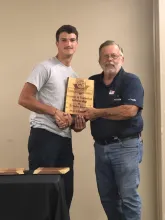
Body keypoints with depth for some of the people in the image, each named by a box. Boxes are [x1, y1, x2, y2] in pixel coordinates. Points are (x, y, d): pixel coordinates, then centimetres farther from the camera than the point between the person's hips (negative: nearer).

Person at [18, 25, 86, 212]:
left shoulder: (74, 75, 18)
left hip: (65, 138, 8)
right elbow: (24, 99, -12)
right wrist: (55, 112, -15)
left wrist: (76, 123, 2)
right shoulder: (46, 67, -5)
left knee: (66, 191, 10)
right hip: (44, 135, -7)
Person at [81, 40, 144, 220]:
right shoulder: (92, 82, 10)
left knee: (128, 196, -3)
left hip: (126, 145, -5)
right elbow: (83, 109, 12)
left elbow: (130, 110, -21)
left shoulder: (131, 81, -7)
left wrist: (97, 113, -16)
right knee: (107, 196, 12)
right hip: (101, 146, 6)